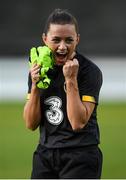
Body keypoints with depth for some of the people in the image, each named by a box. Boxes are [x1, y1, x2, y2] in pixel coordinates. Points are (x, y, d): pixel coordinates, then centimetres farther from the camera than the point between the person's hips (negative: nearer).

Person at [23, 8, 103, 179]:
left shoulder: (90, 71, -11)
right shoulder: (39, 69, 6)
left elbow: (78, 123, -18)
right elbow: (31, 124, 3)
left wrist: (70, 80, -21)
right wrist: (35, 85, -10)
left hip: (80, 154, -5)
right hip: (45, 154, 5)